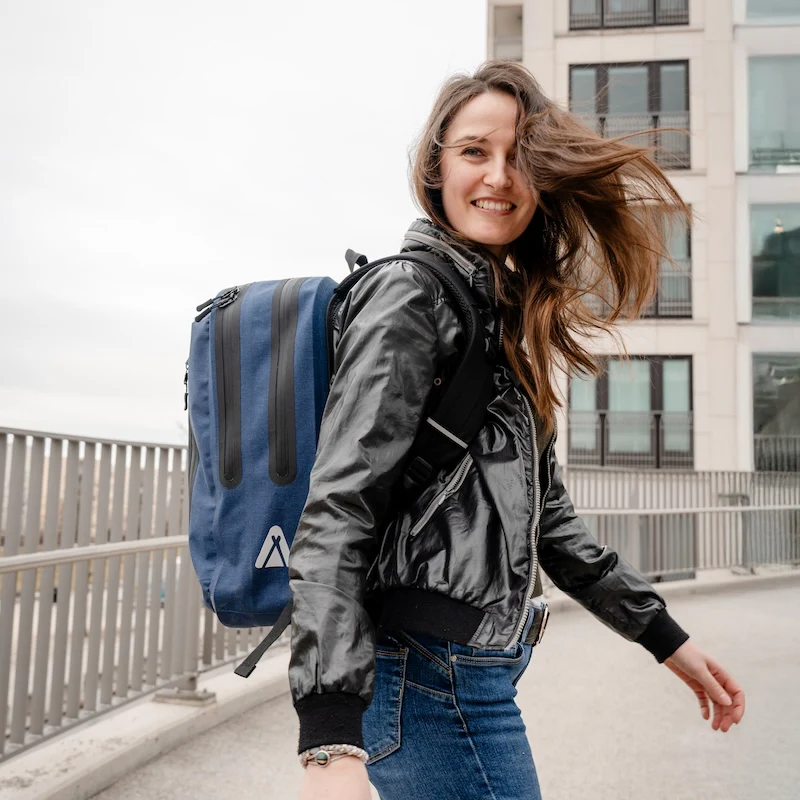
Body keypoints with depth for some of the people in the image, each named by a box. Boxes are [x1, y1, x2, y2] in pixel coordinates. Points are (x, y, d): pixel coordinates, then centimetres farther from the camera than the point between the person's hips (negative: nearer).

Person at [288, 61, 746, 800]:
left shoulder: (501, 310, 15)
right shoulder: (411, 294, -11)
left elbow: (540, 509, 17)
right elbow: (337, 511, -22)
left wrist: (664, 634, 17)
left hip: (469, 665, 9)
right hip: (434, 675, -9)